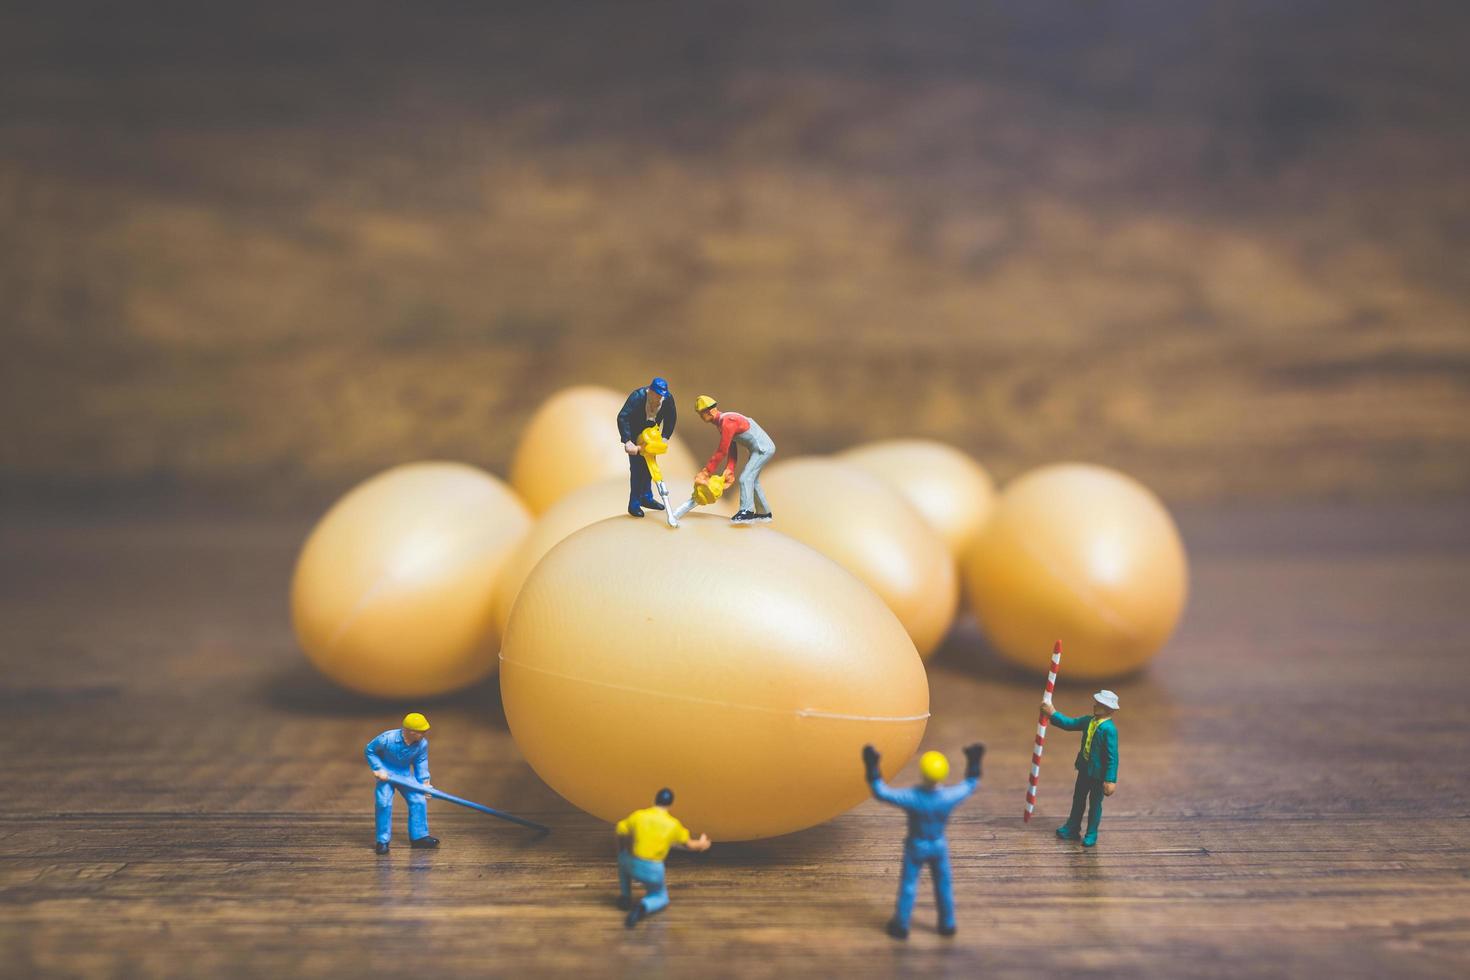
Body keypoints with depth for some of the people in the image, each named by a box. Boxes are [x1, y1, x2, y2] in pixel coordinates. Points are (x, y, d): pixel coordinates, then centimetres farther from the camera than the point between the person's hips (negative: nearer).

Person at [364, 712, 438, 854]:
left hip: (405, 774, 4)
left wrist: (425, 781, -7)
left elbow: (421, 762, 0)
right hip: (386, 773, -4)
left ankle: (418, 836, 8)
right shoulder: (387, 738, -28)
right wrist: (378, 769, -18)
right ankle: (382, 841, -3)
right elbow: (369, 751, -12)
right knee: (384, 803, -17)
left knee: (419, 801, -6)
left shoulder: (422, 743, -17)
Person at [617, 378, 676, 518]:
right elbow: (622, 418, -40)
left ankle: (647, 498, 26)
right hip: (634, 435, -5)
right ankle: (634, 505, -4)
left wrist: (665, 437, -15)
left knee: (649, 465, 11)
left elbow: (671, 418, -7)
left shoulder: (668, 397, -20)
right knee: (636, 468, -9)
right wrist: (627, 442, -47)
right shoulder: (637, 396, -34)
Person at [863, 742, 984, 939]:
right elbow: (970, 785, -8)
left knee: (908, 885, 17)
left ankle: (901, 926, 32)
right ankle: (947, 925, 39)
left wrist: (872, 766, -27)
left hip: (916, 847, -2)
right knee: (943, 884, 23)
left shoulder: (912, 797, -36)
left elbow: (880, 792, -28)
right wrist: (974, 762, -1)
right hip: (939, 845, 2)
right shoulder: (949, 797, -30)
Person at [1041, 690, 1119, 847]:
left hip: (1099, 772, -8)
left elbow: (1112, 756, -24)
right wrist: (1053, 714, 5)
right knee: (1078, 799, 20)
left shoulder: (1109, 729, -24)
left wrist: (1110, 780, -25)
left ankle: (1091, 835, 24)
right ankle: (1072, 829, 36)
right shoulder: (1088, 721, 0)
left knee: (1095, 803, 9)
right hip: (1085, 769, 8)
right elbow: (1069, 724, 13)